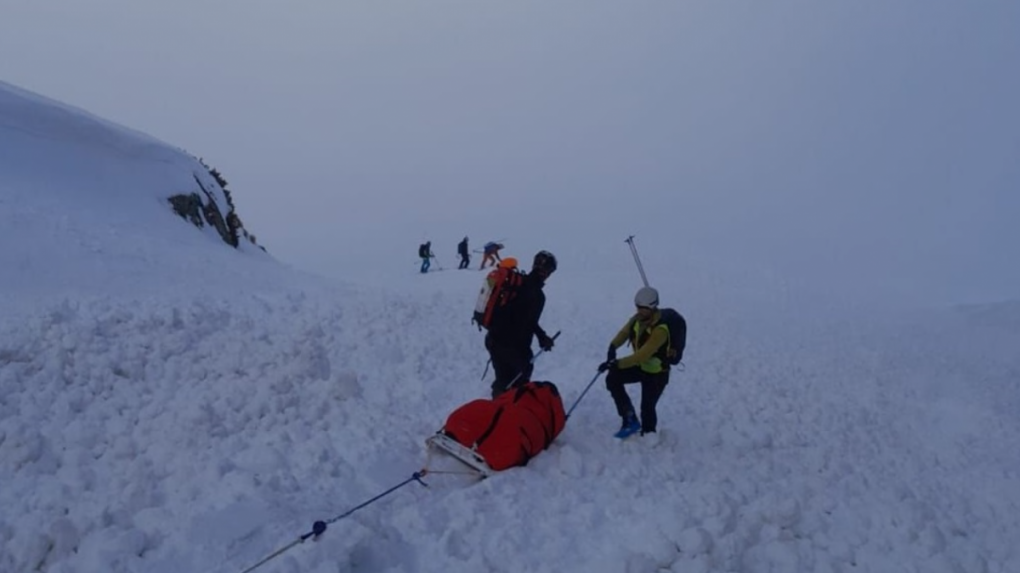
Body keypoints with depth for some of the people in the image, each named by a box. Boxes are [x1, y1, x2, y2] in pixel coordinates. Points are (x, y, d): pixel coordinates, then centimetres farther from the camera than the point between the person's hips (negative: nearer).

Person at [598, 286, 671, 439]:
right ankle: (630, 420, 2)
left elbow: (642, 355, -37)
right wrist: (613, 346, -20)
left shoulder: (660, 330, -33)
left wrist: (616, 364, -39)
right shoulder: (638, 318, -10)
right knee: (613, 379, -9)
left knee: (647, 407, -2)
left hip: (657, 373, -7)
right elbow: (624, 332, 2)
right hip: (640, 366, 7)